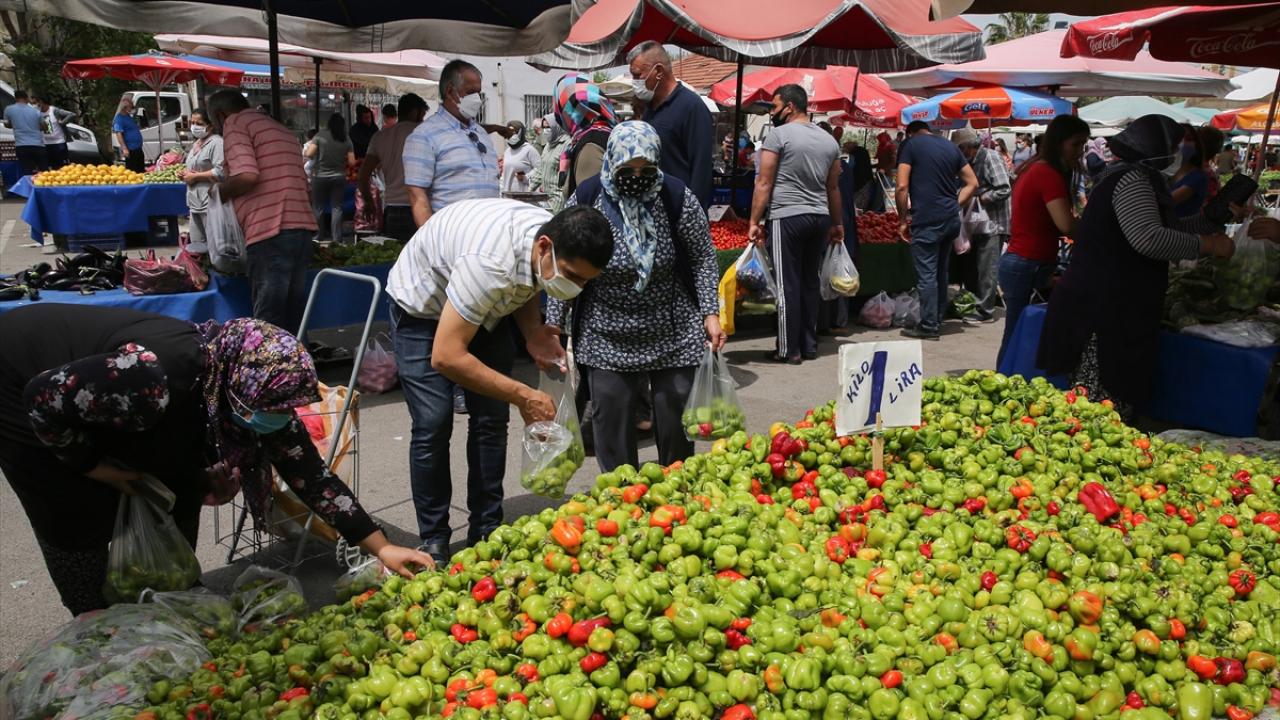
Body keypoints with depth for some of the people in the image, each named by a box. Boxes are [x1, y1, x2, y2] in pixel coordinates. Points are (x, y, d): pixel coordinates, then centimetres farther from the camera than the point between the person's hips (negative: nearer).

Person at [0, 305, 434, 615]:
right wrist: (93, 465, -17)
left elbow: (311, 475, -14)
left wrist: (380, 547, -14)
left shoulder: (254, 390, -20)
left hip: (94, 401, 6)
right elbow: (45, 396, -30)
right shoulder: (153, 381, -43)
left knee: (179, 493, 2)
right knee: (82, 527, -6)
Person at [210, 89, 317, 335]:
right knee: (293, 314, 13)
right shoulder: (284, 131, 25)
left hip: (269, 231, -8)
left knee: (268, 317, -4)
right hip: (303, 226, 8)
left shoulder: (235, 123, 0)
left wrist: (219, 191, 3)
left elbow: (247, 176, -15)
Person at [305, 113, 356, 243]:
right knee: (337, 208, 5)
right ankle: (336, 239, 2)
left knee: (318, 208, 7)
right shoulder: (347, 140, -1)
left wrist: (305, 151, 9)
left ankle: (316, 237, 10)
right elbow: (352, 162, -2)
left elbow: (308, 154, -13)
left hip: (320, 177, -1)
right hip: (339, 177, 1)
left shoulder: (320, 135, -7)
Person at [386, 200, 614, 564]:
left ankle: (486, 532, 11)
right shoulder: (490, 262, -42)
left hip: (485, 309, 6)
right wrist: (522, 395, -35)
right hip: (423, 306, -6)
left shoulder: (560, 245, -19)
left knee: (492, 421, 0)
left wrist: (534, 333, -15)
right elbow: (445, 356, -40)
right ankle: (433, 541, 4)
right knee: (433, 425, -11)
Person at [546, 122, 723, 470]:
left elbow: (703, 258, -1)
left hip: (674, 333, 0)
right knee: (610, 417, 3)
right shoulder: (587, 199, -9)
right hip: (608, 335, 0)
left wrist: (711, 313, -8)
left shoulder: (677, 197, -10)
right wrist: (554, 325, -2)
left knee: (676, 414, 8)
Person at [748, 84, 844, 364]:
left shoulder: (779, 135, -5)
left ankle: (789, 350, 2)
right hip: (821, 217, 6)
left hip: (787, 217, -6)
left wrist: (754, 222, -5)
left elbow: (764, 184, -7)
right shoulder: (829, 140, 13)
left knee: (788, 285, -2)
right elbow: (833, 188, 17)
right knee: (810, 283, 13)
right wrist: (837, 224, 23)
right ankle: (809, 346, 18)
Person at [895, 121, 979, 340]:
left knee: (926, 274, -3)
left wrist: (903, 219, -1)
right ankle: (937, 320, 22)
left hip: (926, 220, -7)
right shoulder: (950, 147, 16)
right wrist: (954, 205, 15)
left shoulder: (910, 145, -1)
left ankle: (929, 326, -1)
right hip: (951, 219, 7)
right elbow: (972, 183, 15)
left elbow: (902, 187, -10)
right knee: (941, 271, 15)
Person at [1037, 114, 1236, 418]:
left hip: (1116, 308, 11)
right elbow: (1150, 238, -26)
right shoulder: (1131, 179, -12)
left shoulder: (1138, 178, 21)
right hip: (1103, 310, -11)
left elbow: (1169, 228, 34)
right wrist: (1207, 245, -14)